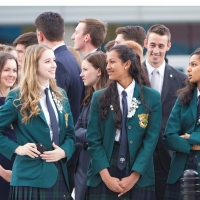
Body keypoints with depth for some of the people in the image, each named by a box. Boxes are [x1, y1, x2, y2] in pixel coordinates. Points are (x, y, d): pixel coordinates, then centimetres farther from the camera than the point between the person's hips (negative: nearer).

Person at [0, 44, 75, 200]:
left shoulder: (61, 96, 14)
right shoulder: (18, 98, -4)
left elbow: (70, 133, 14)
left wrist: (64, 151, -5)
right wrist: (16, 148, -12)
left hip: (59, 175, 5)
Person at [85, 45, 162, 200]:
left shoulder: (152, 98, 2)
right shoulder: (99, 98, 5)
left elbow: (151, 139, -2)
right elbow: (94, 139, 0)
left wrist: (134, 176, -10)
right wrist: (106, 176, -11)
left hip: (139, 178, -1)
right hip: (103, 178, 1)